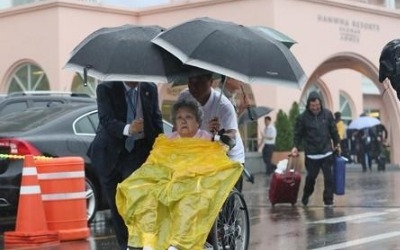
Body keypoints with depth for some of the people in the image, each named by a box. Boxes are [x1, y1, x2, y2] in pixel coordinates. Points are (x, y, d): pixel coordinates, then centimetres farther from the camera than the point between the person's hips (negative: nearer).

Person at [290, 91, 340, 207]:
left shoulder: (327, 114, 0)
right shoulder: (303, 117, -6)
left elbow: (334, 130, 10)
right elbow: (298, 134, 0)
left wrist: (337, 143, 12)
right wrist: (295, 146, -11)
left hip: (327, 152, 2)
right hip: (311, 154, -2)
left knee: (329, 177, -1)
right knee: (311, 177, 7)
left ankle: (328, 200, 7)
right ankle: (306, 196, 31)